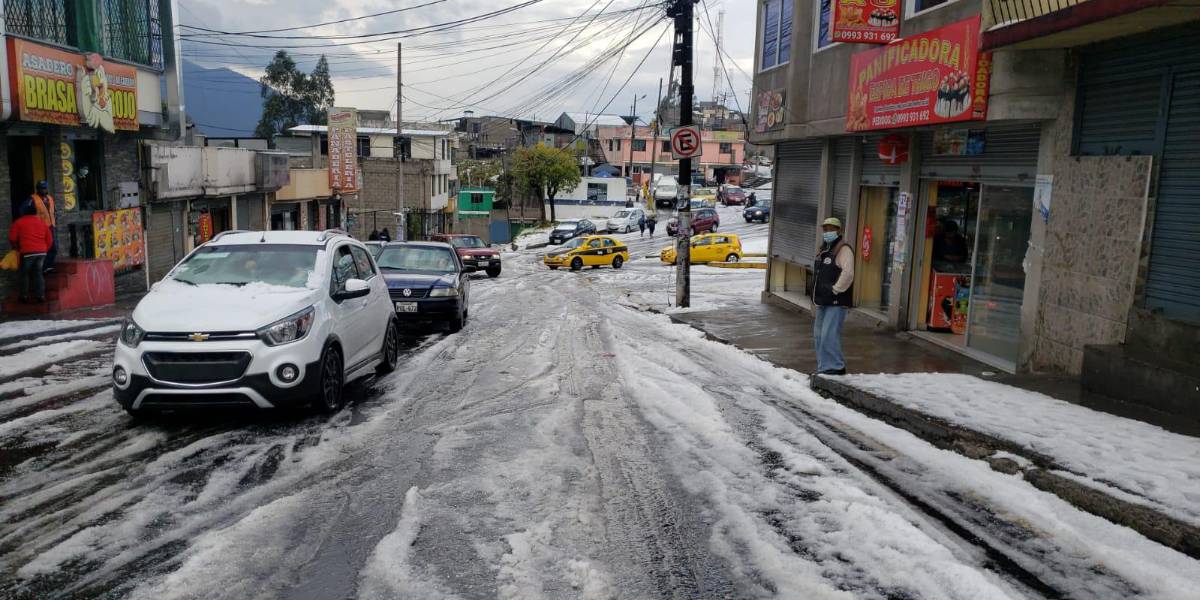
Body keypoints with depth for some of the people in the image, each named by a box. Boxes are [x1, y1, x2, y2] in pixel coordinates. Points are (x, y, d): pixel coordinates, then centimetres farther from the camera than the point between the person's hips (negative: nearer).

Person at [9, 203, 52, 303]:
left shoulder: (19, 222, 4)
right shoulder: (42, 222, 15)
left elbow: (12, 238, 3)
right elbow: (49, 239, 14)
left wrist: (16, 248, 19)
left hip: (27, 252, -4)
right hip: (41, 252, 4)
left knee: (24, 273, 11)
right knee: (38, 272, 13)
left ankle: (25, 296, 10)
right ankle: (41, 295, 6)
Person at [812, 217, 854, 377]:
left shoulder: (843, 249, -11)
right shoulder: (824, 250, 19)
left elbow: (847, 273, -26)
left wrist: (835, 290, -20)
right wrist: (816, 298, 22)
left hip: (836, 302, -10)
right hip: (823, 302, 10)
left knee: (829, 335, -15)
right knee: (819, 335, 13)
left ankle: (835, 367, -7)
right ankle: (823, 368, 21)